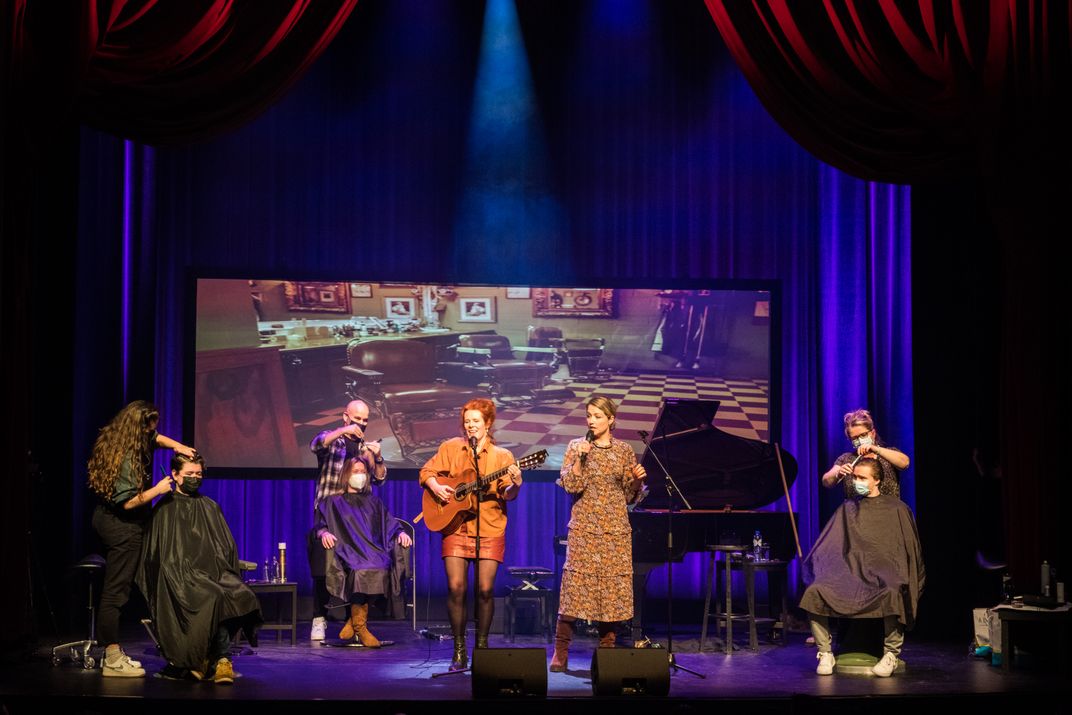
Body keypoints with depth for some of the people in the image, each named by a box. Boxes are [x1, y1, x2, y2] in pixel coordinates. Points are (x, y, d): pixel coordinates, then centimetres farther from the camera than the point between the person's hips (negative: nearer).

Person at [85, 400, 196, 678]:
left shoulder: (114, 442, 6)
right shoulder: (128, 458, -25)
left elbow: (156, 438, 23)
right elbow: (128, 502, -25)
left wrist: (176, 446, 6)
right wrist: (157, 490, -13)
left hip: (106, 518, 11)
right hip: (123, 527, -11)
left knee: (112, 588, 14)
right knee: (116, 590, -5)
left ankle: (111, 652, 21)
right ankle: (113, 660, 0)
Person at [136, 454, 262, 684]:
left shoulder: (210, 507, 23)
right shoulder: (165, 509, 12)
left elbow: (228, 547, 21)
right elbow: (159, 554, 6)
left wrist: (226, 574, 2)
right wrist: (186, 573, -9)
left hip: (215, 572, 3)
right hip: (181, 575, -3)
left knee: (242, 595, -32)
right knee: (214, 598, -36)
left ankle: (217, 660, -30)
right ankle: (220, 660, -25)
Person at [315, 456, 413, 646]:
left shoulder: (373, 501, 30)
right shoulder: (334, 502, 22)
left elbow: (389, 523, 20)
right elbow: (320, 525, 10)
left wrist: (400, 532, -2)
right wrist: (324, 533, -14)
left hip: (374, 550, 3)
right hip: (348, 550, -2)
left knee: (380, 568, -35)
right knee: (362, 569, -38)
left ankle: (354, 621, -28)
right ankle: (360, 627, -33)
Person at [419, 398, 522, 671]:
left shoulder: (501, 456, 3)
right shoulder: (450, 448, 8)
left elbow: (507, 495, -5)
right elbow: (427, 471, 12)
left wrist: (515, 485, -26)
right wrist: (435, 486, -7)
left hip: (490, 529, -1)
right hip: (455, 526, 1)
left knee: (485, 589, -5)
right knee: (456, 587, -7)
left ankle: (482, 646, 12)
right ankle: (459, 650, 4)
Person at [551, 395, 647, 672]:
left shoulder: (624, 450, 8)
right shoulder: (576, 447, 4)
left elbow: (630, 495, 11)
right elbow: (570, 485, -7)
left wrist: (637, 480, -9)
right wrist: (580, 458, -17)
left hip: (616, 529, 2)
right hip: (584, 528, -2)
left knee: (613, 587, 1)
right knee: (576, 584, -9)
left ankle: (607, 648, 11)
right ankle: (561, 652, -5)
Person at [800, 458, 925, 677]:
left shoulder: (896, 509, 11)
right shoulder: (848, 508, 20)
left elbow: (909, 550, 10)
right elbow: (826, 548, 18)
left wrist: (904, 580, -2)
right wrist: (817, 568, 2)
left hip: (884, 571, -3)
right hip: (849, 569, 3)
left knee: (891, 594, -39)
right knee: (814, 591, -26)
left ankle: (891, 654, -19)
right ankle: (825, 654, -14)